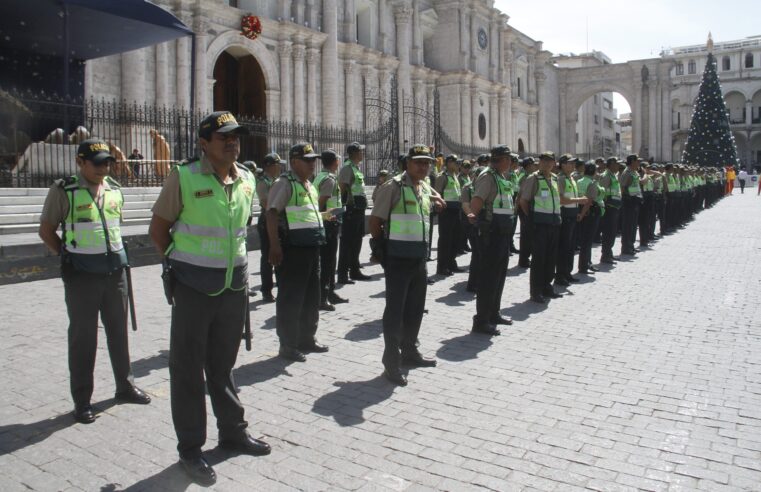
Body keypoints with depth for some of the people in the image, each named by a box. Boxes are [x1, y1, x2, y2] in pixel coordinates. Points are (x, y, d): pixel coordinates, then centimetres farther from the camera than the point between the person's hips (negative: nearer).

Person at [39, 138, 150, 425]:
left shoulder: (115, 190, 8)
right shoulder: (64, 191, -7)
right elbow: (46, 231, -1)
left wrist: (113, 253, 12)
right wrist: (69, 256, -3)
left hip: (115, 270, 5)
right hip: (82, 274, -5)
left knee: (118, 331, 13)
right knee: (83, 336, 3)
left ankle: (125, 387, 28)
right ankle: (82, 401, 14)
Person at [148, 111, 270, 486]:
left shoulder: (246, 180, 5)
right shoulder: (183, 177, -11)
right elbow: (158, 228, -2)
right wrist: (180, 263, 1)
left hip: (235, 284, 5)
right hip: (194, 287, -5)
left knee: (223, 363, 19)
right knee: (188, 367, 6)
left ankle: (232, 431, 33)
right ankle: (190, 449, 19)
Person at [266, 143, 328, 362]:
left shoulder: (310, 186, 18)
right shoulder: (284, 183, -10)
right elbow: (272, 214, -18)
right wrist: (274, 245, -24)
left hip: (312, 247, 9)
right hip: (293, 248, -9)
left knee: (311, 297, 16)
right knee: (291, 298, -1)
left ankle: (306, 339, 30)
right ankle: (287, 345, 9)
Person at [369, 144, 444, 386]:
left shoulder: (426, 189, 12)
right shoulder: (393, 187, -11)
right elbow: (375, 221, -11)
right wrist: (383, 249, -9)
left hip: (419, 257, 8)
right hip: (398, 258, -8)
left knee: (415, 308, 16)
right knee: (395, 309, -4)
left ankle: (409, 352, 32)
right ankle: (392, 362, 5)